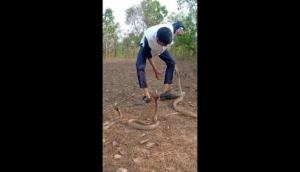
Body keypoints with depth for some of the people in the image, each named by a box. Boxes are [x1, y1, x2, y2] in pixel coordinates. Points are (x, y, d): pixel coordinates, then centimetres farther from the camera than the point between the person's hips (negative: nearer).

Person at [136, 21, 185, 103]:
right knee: (140, 66, -26)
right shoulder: (148, 38, -45)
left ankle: (165, 92, -13)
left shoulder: (171, 29, -37)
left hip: (160, 48, 4)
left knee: (171, 63, -13)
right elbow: (148, 55, -26)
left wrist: (181, 28, -30)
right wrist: (155, 69, -22)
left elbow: (179, 23, -9)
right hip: (146, 47, -3)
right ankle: (147, 95, -29)